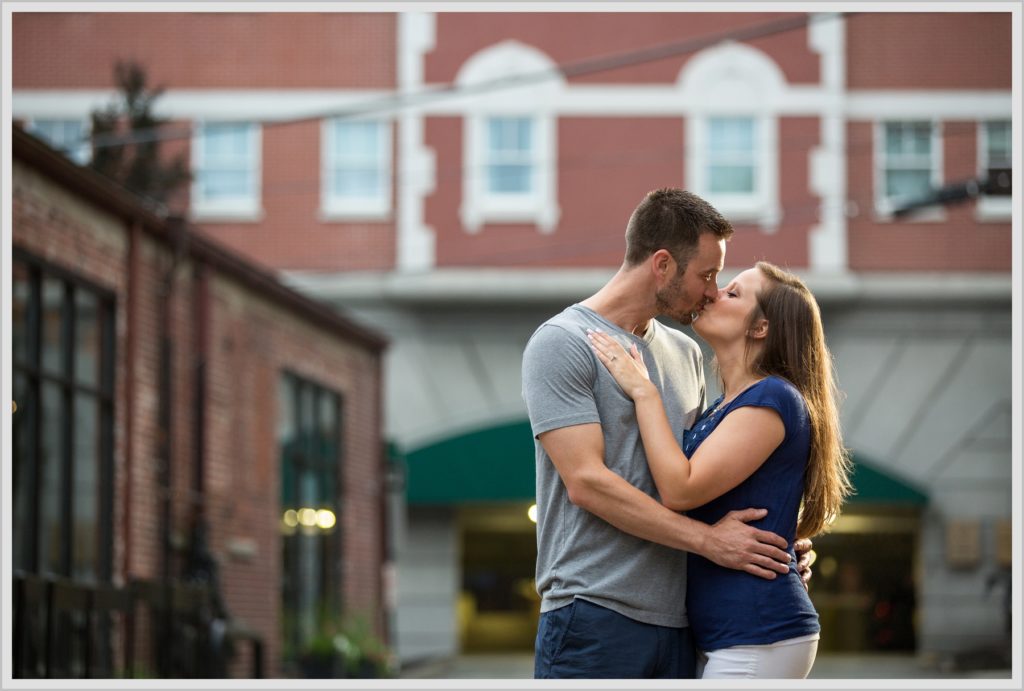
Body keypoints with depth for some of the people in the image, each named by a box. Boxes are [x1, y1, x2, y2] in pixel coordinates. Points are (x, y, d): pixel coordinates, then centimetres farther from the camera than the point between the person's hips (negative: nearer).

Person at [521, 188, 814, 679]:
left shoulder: (685, 354, 18)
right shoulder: (561, 343, -6)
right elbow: (586, 482, -15)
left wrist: (778, 544, 7)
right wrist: (706, 538, -16)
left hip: (676, 621, 7)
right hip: (594, 616, -7)